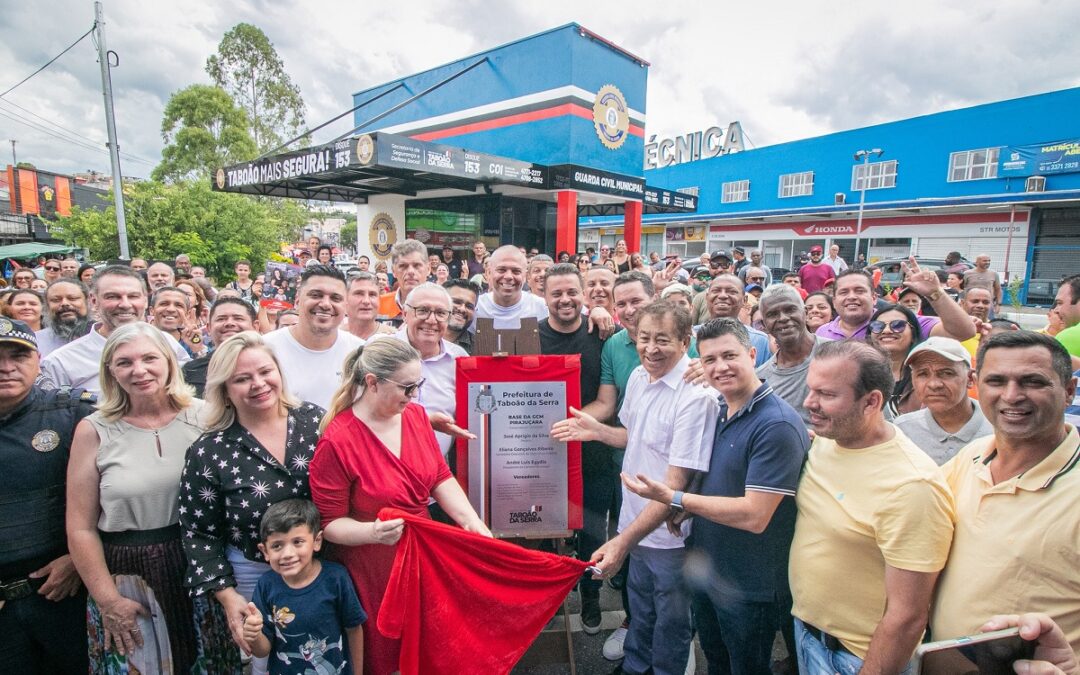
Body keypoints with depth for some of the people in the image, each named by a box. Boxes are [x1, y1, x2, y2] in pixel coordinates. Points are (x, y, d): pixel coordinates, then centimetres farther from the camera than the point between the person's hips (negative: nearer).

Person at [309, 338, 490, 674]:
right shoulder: (337, 442, -20)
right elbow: (329, 523, -13)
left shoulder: (415, 415, -2)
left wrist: (473, 522, -9)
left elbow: (441, 478, 2)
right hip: (372, 570, -5)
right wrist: (371, 532, -31)